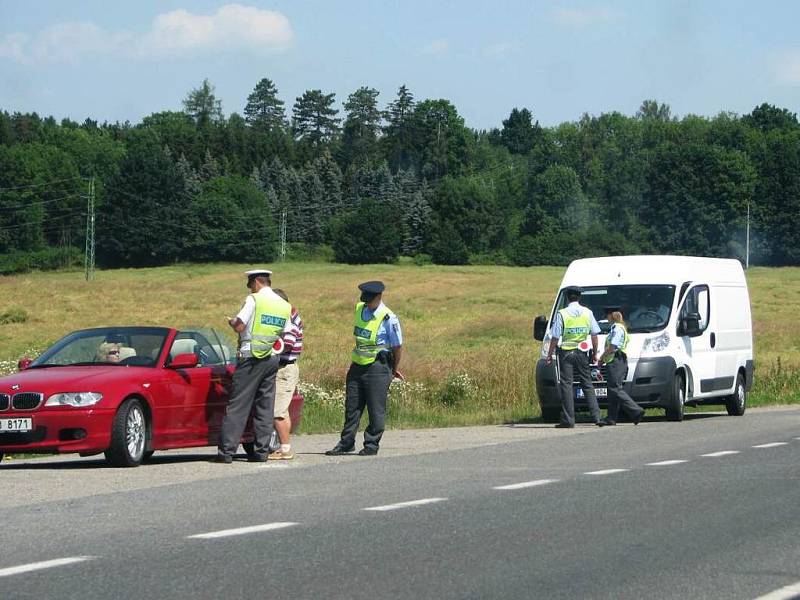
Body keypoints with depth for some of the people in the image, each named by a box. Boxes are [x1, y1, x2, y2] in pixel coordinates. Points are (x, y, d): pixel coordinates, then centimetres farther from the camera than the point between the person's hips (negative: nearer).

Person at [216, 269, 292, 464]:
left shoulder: (254, 300, -8)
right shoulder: (285, 306, 11)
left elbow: (239, 326, -14)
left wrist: (231, 321, 6)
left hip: (250, 357, -6)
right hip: (272, 359, 6)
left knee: (238, 405, -5)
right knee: (265, 406, 10)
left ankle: (226, 451, -8)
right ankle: (262, 451, 8)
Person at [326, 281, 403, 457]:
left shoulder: (388, 318, -14)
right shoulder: (359, 310, 6)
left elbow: (397, 346, -5)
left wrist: (394, 369, 6)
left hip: (378, 368, -6)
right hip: (357, 365, 6)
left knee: (375, 408, -1)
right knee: (352, 406, 9)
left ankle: (371, 445, 7)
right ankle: (346, 443, 17)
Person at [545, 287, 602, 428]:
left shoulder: (561, 314, -6)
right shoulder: (587, 313, 4)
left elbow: (555, 338, -7)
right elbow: (594, 335, 8)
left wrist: (549, 354, 2)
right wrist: (595, 353, 17)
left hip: (566, 353, -3)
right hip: (582, 353, 3)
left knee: (566, 385, -2)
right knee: (587, 384, 11)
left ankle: (568, 419, -6)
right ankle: (596, 415, 5)